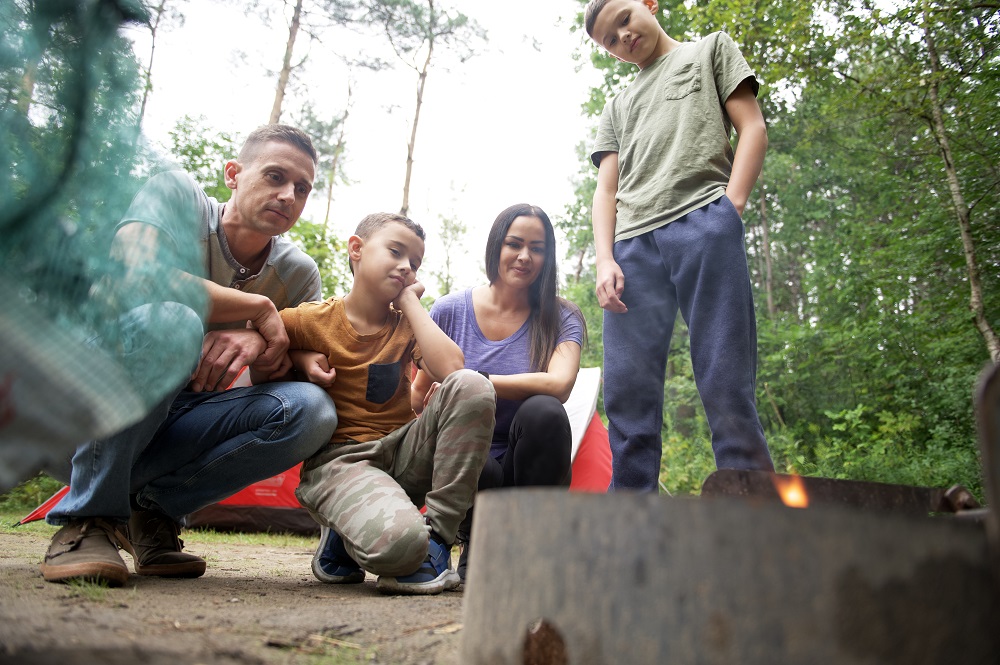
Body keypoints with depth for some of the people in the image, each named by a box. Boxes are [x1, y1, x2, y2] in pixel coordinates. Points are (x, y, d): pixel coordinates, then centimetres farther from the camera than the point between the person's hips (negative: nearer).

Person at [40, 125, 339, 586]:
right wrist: (261, 309, -22)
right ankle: (87, 519, -15)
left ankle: (152, 506, -2)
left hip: (171, 420, 4)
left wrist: (259, 341, -27)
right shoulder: (175, 194, -13)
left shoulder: (298, 273, -1)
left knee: (311, 411, -20)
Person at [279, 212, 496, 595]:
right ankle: (342, 535, 3)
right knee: (396, 543, -37)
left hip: (400, 451, 5)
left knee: (471, 386, -23)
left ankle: (435, 538, -17)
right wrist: (300, 360, -9)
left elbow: (450, 369, -16)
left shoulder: (406, 323, 5)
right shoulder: (309, 321, -2)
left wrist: (409, 298, -7)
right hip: (338, 457, -4)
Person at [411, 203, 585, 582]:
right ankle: (475, 542, 1)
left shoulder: (562, 319, 0)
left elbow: (559, 384, -21)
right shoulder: (450, 311, 2)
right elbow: (420, 393, 10)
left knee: (542, 411, -33)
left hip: (526, 468, 0)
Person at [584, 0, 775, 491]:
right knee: (626, 397, -7)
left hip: (701, 224, -3)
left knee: (725, 385, -12)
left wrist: (729, 208, -5)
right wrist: (605, 259, 0)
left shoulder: (710, 49, 25)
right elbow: (606, 190, 19)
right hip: (633, 243, 3)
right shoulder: (617, 107, 32)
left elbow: (752, 128, 12)